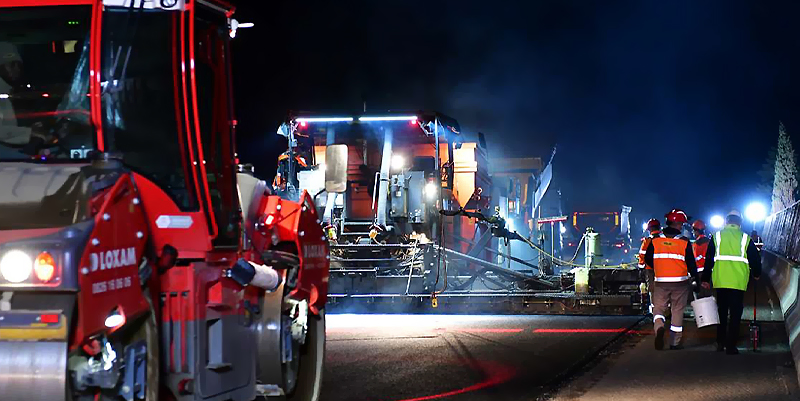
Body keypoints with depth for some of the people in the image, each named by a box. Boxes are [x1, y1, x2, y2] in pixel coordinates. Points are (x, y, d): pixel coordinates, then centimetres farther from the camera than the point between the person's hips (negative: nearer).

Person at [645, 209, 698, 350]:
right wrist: (695, 277, 13)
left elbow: (647, 259, 6)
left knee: (658, 308, 11)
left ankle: (659, 327, -22)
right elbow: (691, 263, -5)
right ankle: (675, 343, 12)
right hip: (680, 282, -1)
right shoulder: (684, 242, -8)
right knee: (677, 311, 10)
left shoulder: (655, 240, -1)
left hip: (661, 282, 1)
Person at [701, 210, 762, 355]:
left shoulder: (717, 237, 4)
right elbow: (755, 259, 7)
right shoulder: (745, 239, 1)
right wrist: (756, 274, 26)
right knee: (735, 315, 2)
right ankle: (731, 346, -1)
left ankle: (720, 343, 19)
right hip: (738, 282, -2)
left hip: (720, 281, 2)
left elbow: (709, 259, 5)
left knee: (721, 312, 16)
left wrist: (705, 279, 12)